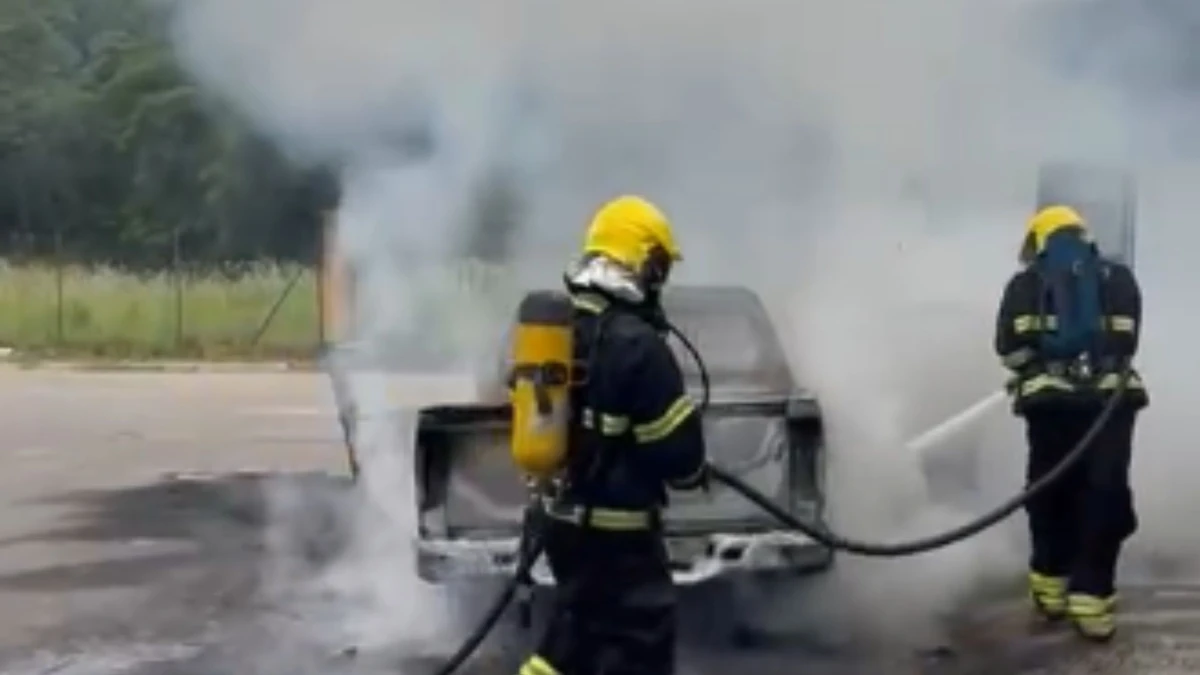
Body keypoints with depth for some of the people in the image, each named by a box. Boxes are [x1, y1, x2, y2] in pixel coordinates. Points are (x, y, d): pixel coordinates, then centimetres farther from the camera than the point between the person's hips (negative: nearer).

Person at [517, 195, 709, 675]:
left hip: (561, 514, 8)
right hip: (615, 526, -8)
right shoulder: (636, 343, -20)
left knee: (578, 626, 23)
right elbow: (675, 443, -15)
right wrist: (692, 472, 6)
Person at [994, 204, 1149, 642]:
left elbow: (1009, 347, 4)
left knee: (1051, 493, 15)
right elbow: (1127, 343, 14)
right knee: (1104, 496, 2)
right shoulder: (1119, 278, 16)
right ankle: (1090, 599, -1)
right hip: (1110, 397, 0)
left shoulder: (1026, 282, 12)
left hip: (1050, 400, 0)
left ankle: (1051, 587, 24)